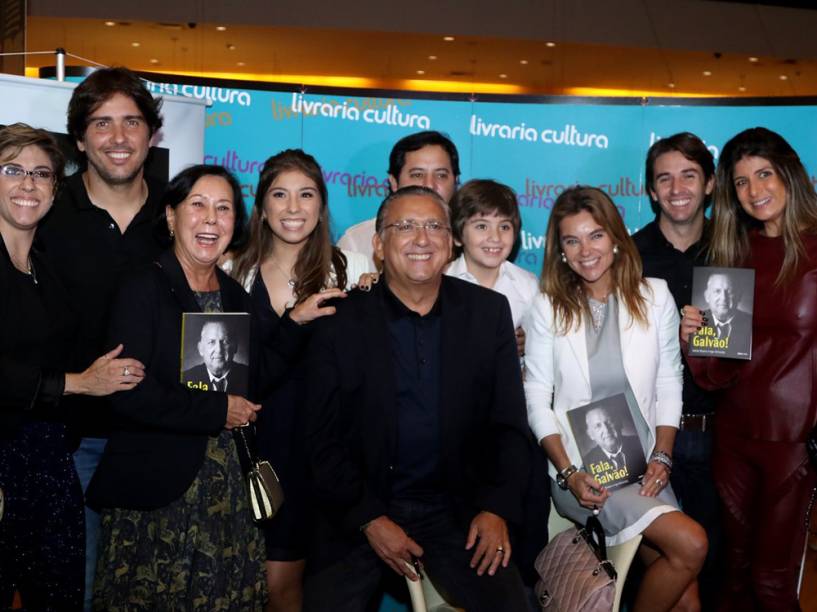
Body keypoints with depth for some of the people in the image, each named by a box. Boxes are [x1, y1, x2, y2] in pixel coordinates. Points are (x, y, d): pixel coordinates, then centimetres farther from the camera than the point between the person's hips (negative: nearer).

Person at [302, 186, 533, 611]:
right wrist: (370, 520, -11)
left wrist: (496, 510, -8)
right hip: (358, 513, -1)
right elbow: (323, 438, -4)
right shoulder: (341, 322, -5)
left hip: (457, 511, 1)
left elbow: (508, 425, 2)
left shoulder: (489, 312, 0)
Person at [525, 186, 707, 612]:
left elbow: (669, 385, 4)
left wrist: (661, 457, -7)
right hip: (580, 472, -3)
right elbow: (536, 398, -3)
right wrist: (568, 473, -12)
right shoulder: (549, 307, -3)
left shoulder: (654, 296, 1)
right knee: (690, 544, -19)